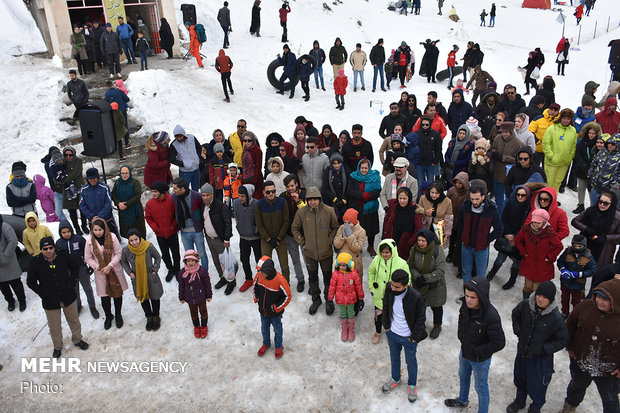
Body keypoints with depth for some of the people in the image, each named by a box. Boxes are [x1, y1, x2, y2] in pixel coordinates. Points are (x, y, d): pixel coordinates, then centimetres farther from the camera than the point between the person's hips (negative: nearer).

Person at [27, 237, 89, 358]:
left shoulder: (63, 256, -11)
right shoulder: (36, 262, -13)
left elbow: (76, 266, 8)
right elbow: (31, 282, -1)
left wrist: (72, 282, 0)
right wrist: (43, 293, -9)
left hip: (68, 296, 1)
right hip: (50, 301, -1)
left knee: (74, 320, 18)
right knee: (54, 327, 13)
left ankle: (77, 339, 43)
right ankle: (57, 347, 37)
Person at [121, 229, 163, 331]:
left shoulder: (149, 247, -21)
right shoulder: (126, 250, -16)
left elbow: (158, 257, -3)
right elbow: (123, 262, 7)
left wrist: (155, 270, -9)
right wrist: (129, 272, -4)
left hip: (151, 278, -1)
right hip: (137, 280, 2)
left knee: (154, 297, 16)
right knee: (143, 299, 19)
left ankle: (156, 317, 40)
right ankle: (149, 317, 43)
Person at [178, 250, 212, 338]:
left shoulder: (202, 271, -21)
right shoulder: (182, 272, -15)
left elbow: (207, 284, -9)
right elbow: (181, 286, -2)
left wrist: (209, 295, -2)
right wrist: (181, 298, 5)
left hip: (201, 297, -2)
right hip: (190, 298, 2)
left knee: (203, 311, 16)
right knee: (193, 313, 20)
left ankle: (204, 326, 40)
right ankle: (196, 326, 44)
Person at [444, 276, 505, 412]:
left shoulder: (491, 316, -36)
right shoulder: (466, 304, -17)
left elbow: (499, 343, -28)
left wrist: (476, 351, -23)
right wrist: (461, 338, 2)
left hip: (480, 359, -7)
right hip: (464, 351, 7)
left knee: (481, 388, 16)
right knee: (463, 377, 31)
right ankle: (463, 400, 59)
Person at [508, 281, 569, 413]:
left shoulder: (556, 317, -25)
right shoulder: (526, 305, -16)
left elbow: (563, 340, -13)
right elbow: (515, 314, 7)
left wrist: (544, 349, -17)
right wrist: (518, 332, -1)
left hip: (541, 357, -4)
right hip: (522, 351, 4)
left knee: (537, 384, 14)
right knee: (520, 378, 25)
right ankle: (520, 401, 52)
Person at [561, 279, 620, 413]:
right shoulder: (585, 306, -15)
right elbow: (570, 325, 3)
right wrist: (570, 347, 4)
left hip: (608, 371, -3)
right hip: (579, 362, 3)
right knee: (576, 387, 29)